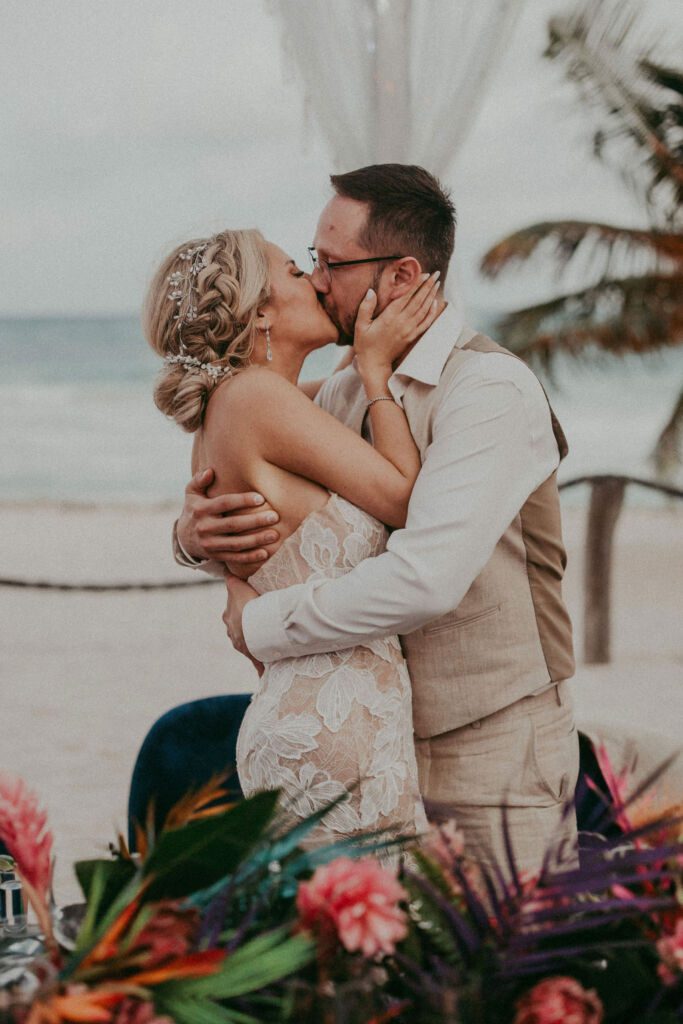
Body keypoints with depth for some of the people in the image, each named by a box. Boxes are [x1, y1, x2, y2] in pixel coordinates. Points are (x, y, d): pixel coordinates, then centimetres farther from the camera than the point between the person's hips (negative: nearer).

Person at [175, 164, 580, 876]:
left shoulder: (488, 388, -18)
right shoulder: (345, 394, 8)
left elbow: (426, 578, -30)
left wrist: (260, 624, -18)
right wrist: (195, 530, -12)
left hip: (494, 749, -7)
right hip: (388, 742, 7)